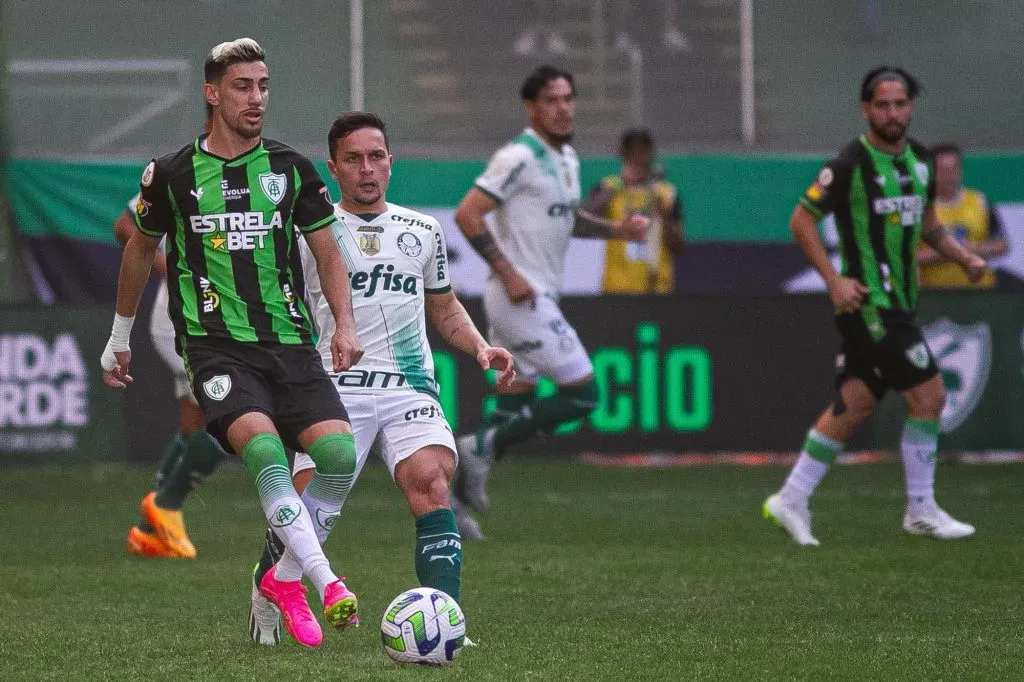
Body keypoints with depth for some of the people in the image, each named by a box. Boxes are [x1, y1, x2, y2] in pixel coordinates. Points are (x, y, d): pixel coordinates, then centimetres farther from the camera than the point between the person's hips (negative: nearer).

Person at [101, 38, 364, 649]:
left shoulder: (291, 169, 9)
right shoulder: (173, 175, 4)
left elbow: (328, 254, 16)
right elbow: (141, 249, 20)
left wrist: (345, 324, 0)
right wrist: (119, 339, 28)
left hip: (289, 342, 3)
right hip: (215, 345, -3)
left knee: (339, 453, -18)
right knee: (262, 446, -30)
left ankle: (286, 577, 3)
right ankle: (327, 582, -32)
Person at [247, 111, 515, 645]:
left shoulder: (423, 231, 17)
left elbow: (444, 307, 27)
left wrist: (480, 347, 11)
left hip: (411, 389, 2)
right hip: (338, 389, -2)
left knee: (433, 486, -24)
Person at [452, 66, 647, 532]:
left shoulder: (566, 158, 15)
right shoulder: (519, 158, -14)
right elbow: (467, 214, -17)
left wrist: (616, 230, 13)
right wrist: (508, 274, -20)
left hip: (537, 298, 9)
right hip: (518, 297, -9)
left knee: (513, 408, 10)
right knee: (582, 394, -9)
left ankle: (452, 495, 14)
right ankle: (484, 445, -5)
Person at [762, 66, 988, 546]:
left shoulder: (919, 160, 9)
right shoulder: (851, 164, -14)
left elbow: (928, 224, 23)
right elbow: (802, 221, -10)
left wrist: (965, 257, 7)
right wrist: (834, 279, -17)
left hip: (898, 303, 8)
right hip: (868, 302, -8)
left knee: (854, 405, 10)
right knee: (929, 395, -9)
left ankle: (791, 501, 17)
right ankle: (921, 511, 2)